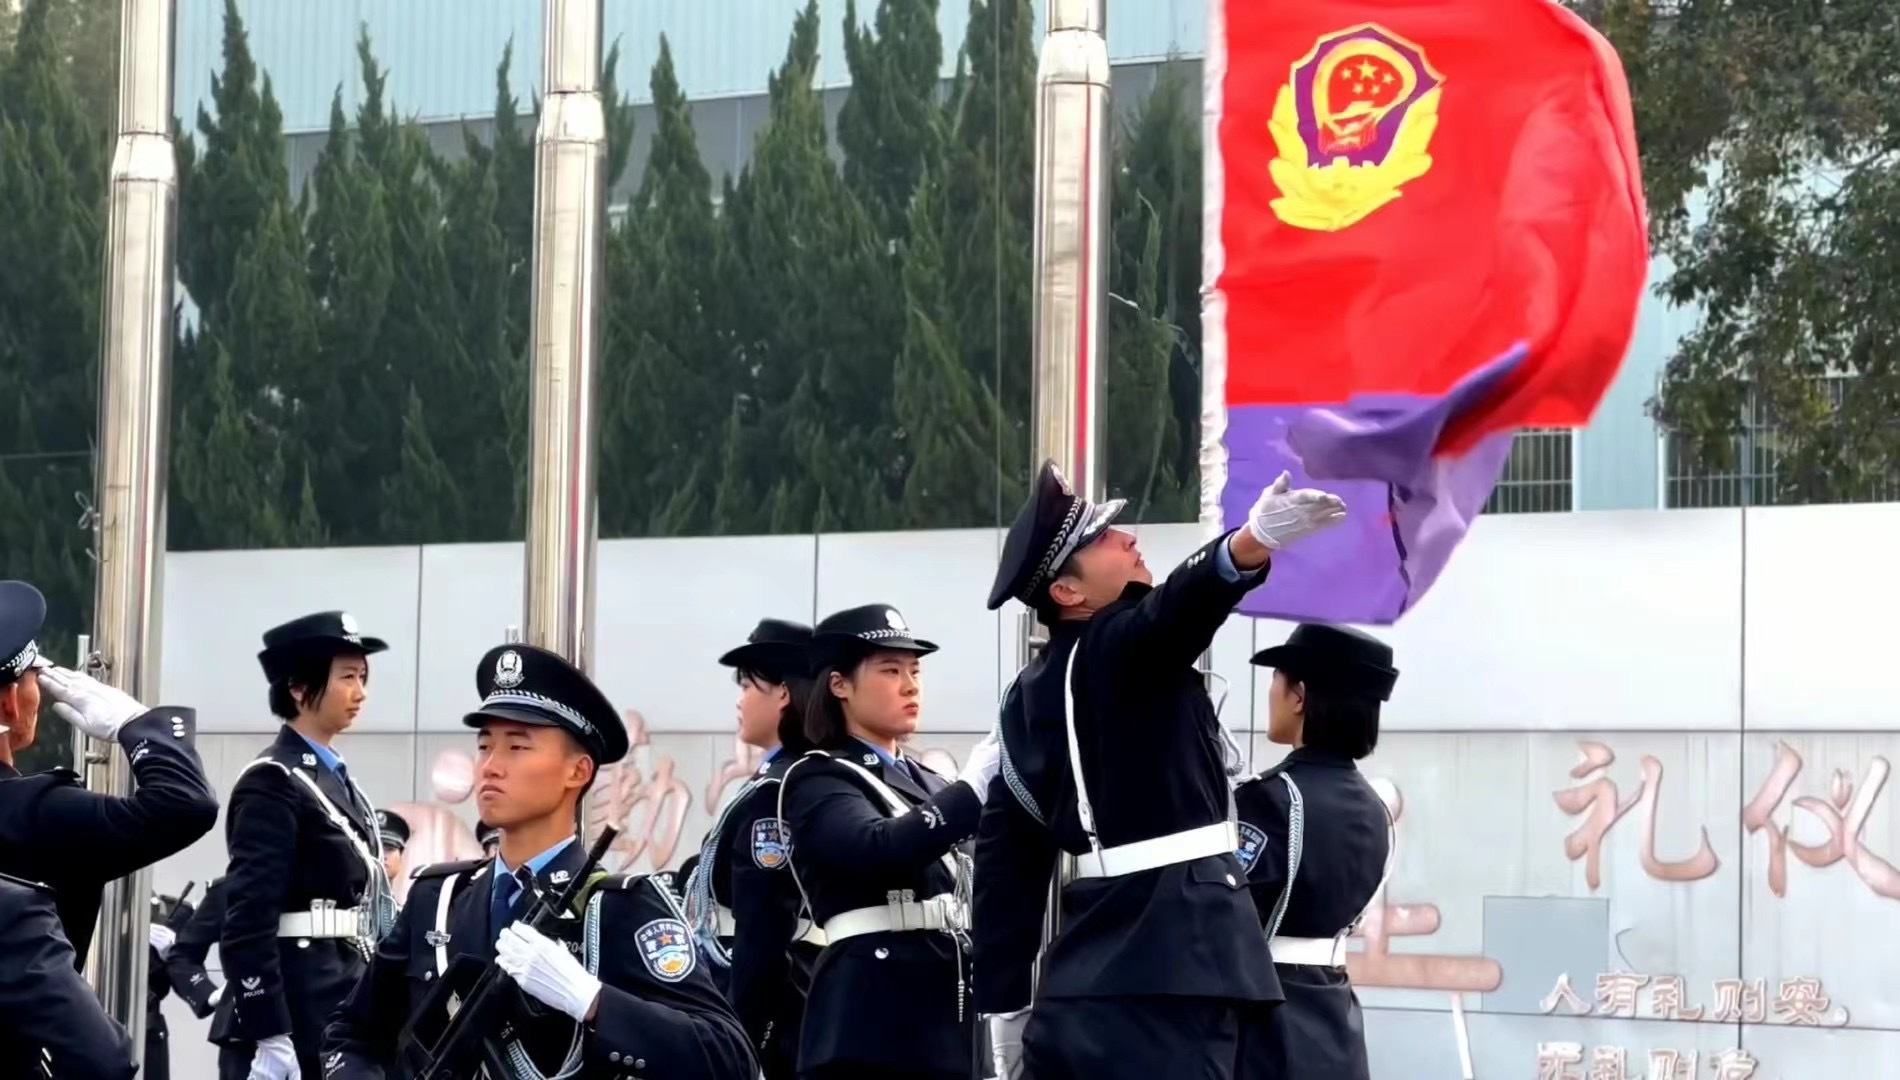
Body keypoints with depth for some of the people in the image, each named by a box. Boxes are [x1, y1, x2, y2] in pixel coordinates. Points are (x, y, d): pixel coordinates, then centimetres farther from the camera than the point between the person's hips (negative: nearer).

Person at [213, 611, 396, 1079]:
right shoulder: (272, 783, -11)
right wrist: (268, 1038, -24)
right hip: (292, 1016, -9)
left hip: (342, 1013, 9)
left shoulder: (337, 780, 17)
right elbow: (247, 919, -18)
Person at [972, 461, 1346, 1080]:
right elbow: (1179, 606, -31)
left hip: (1089, 962, 9)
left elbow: (1006, 859, 14)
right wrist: (1252, 542, -52)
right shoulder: (1121, 646, -7)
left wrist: (1004, 1003, 16)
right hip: (1175, 954, -9)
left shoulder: (1029, 695, 15)